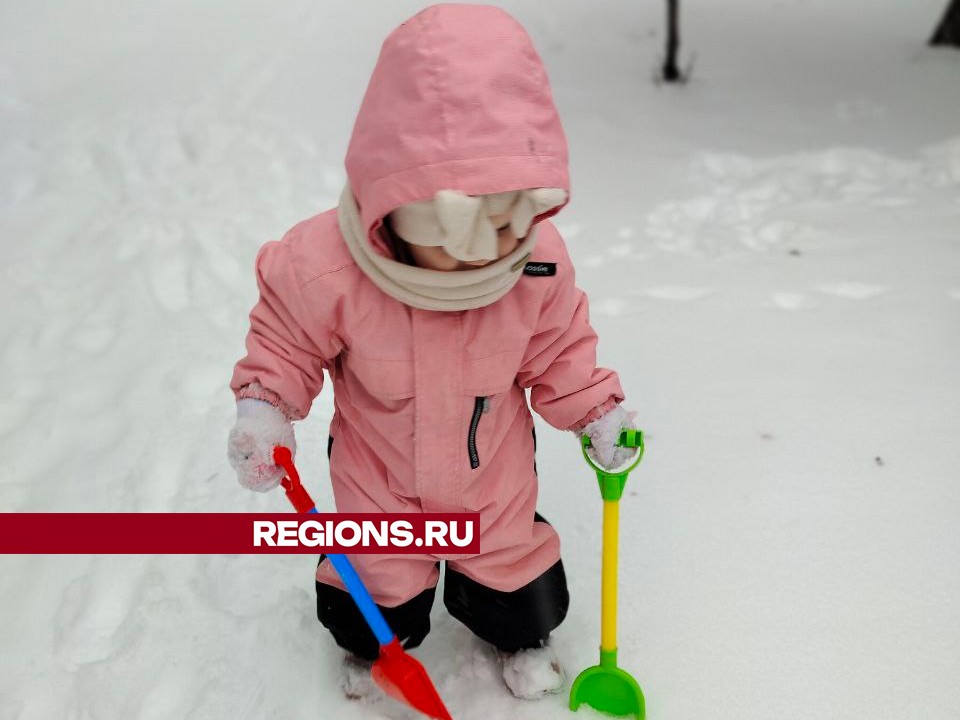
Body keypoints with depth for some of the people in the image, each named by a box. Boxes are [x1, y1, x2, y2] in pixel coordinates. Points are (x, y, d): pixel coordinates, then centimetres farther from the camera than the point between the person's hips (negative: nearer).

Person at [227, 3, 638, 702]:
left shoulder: (538, 260, -23)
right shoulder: (325, 266, -32)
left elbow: (558, 349, -4)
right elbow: (285, 341, -12)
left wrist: (597, 410, -10)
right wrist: (263, 409, -25)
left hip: (494, 474, 2)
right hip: (378, 478, -1)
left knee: (512, 571, 19)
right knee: (375, 595, 17)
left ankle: (519, 636, 57)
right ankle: (374, 648, 56)